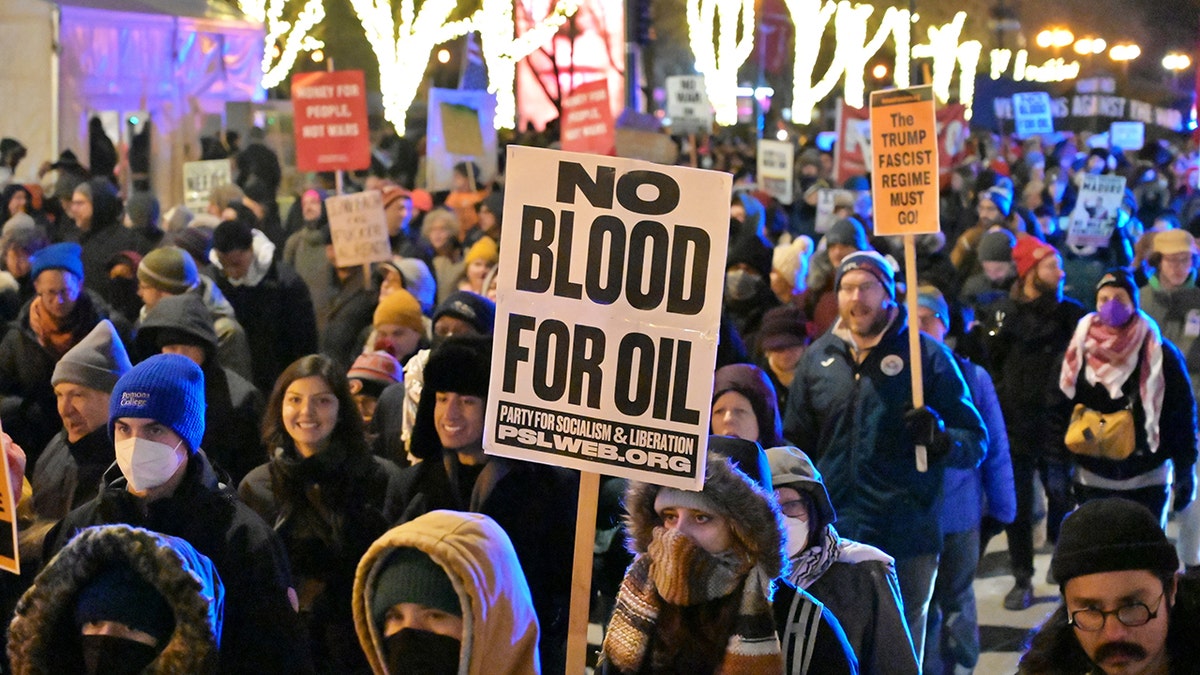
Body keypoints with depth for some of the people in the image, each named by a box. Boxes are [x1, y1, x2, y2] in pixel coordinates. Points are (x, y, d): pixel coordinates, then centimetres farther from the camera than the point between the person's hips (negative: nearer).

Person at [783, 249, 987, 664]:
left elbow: (976, 444, 1)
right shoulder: (818, 358, 8)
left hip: (907, 540, -2)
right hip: (832, 538, 2)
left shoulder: (926, 355, 1)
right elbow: (797, 444, 15)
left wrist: (939, 439, -20)